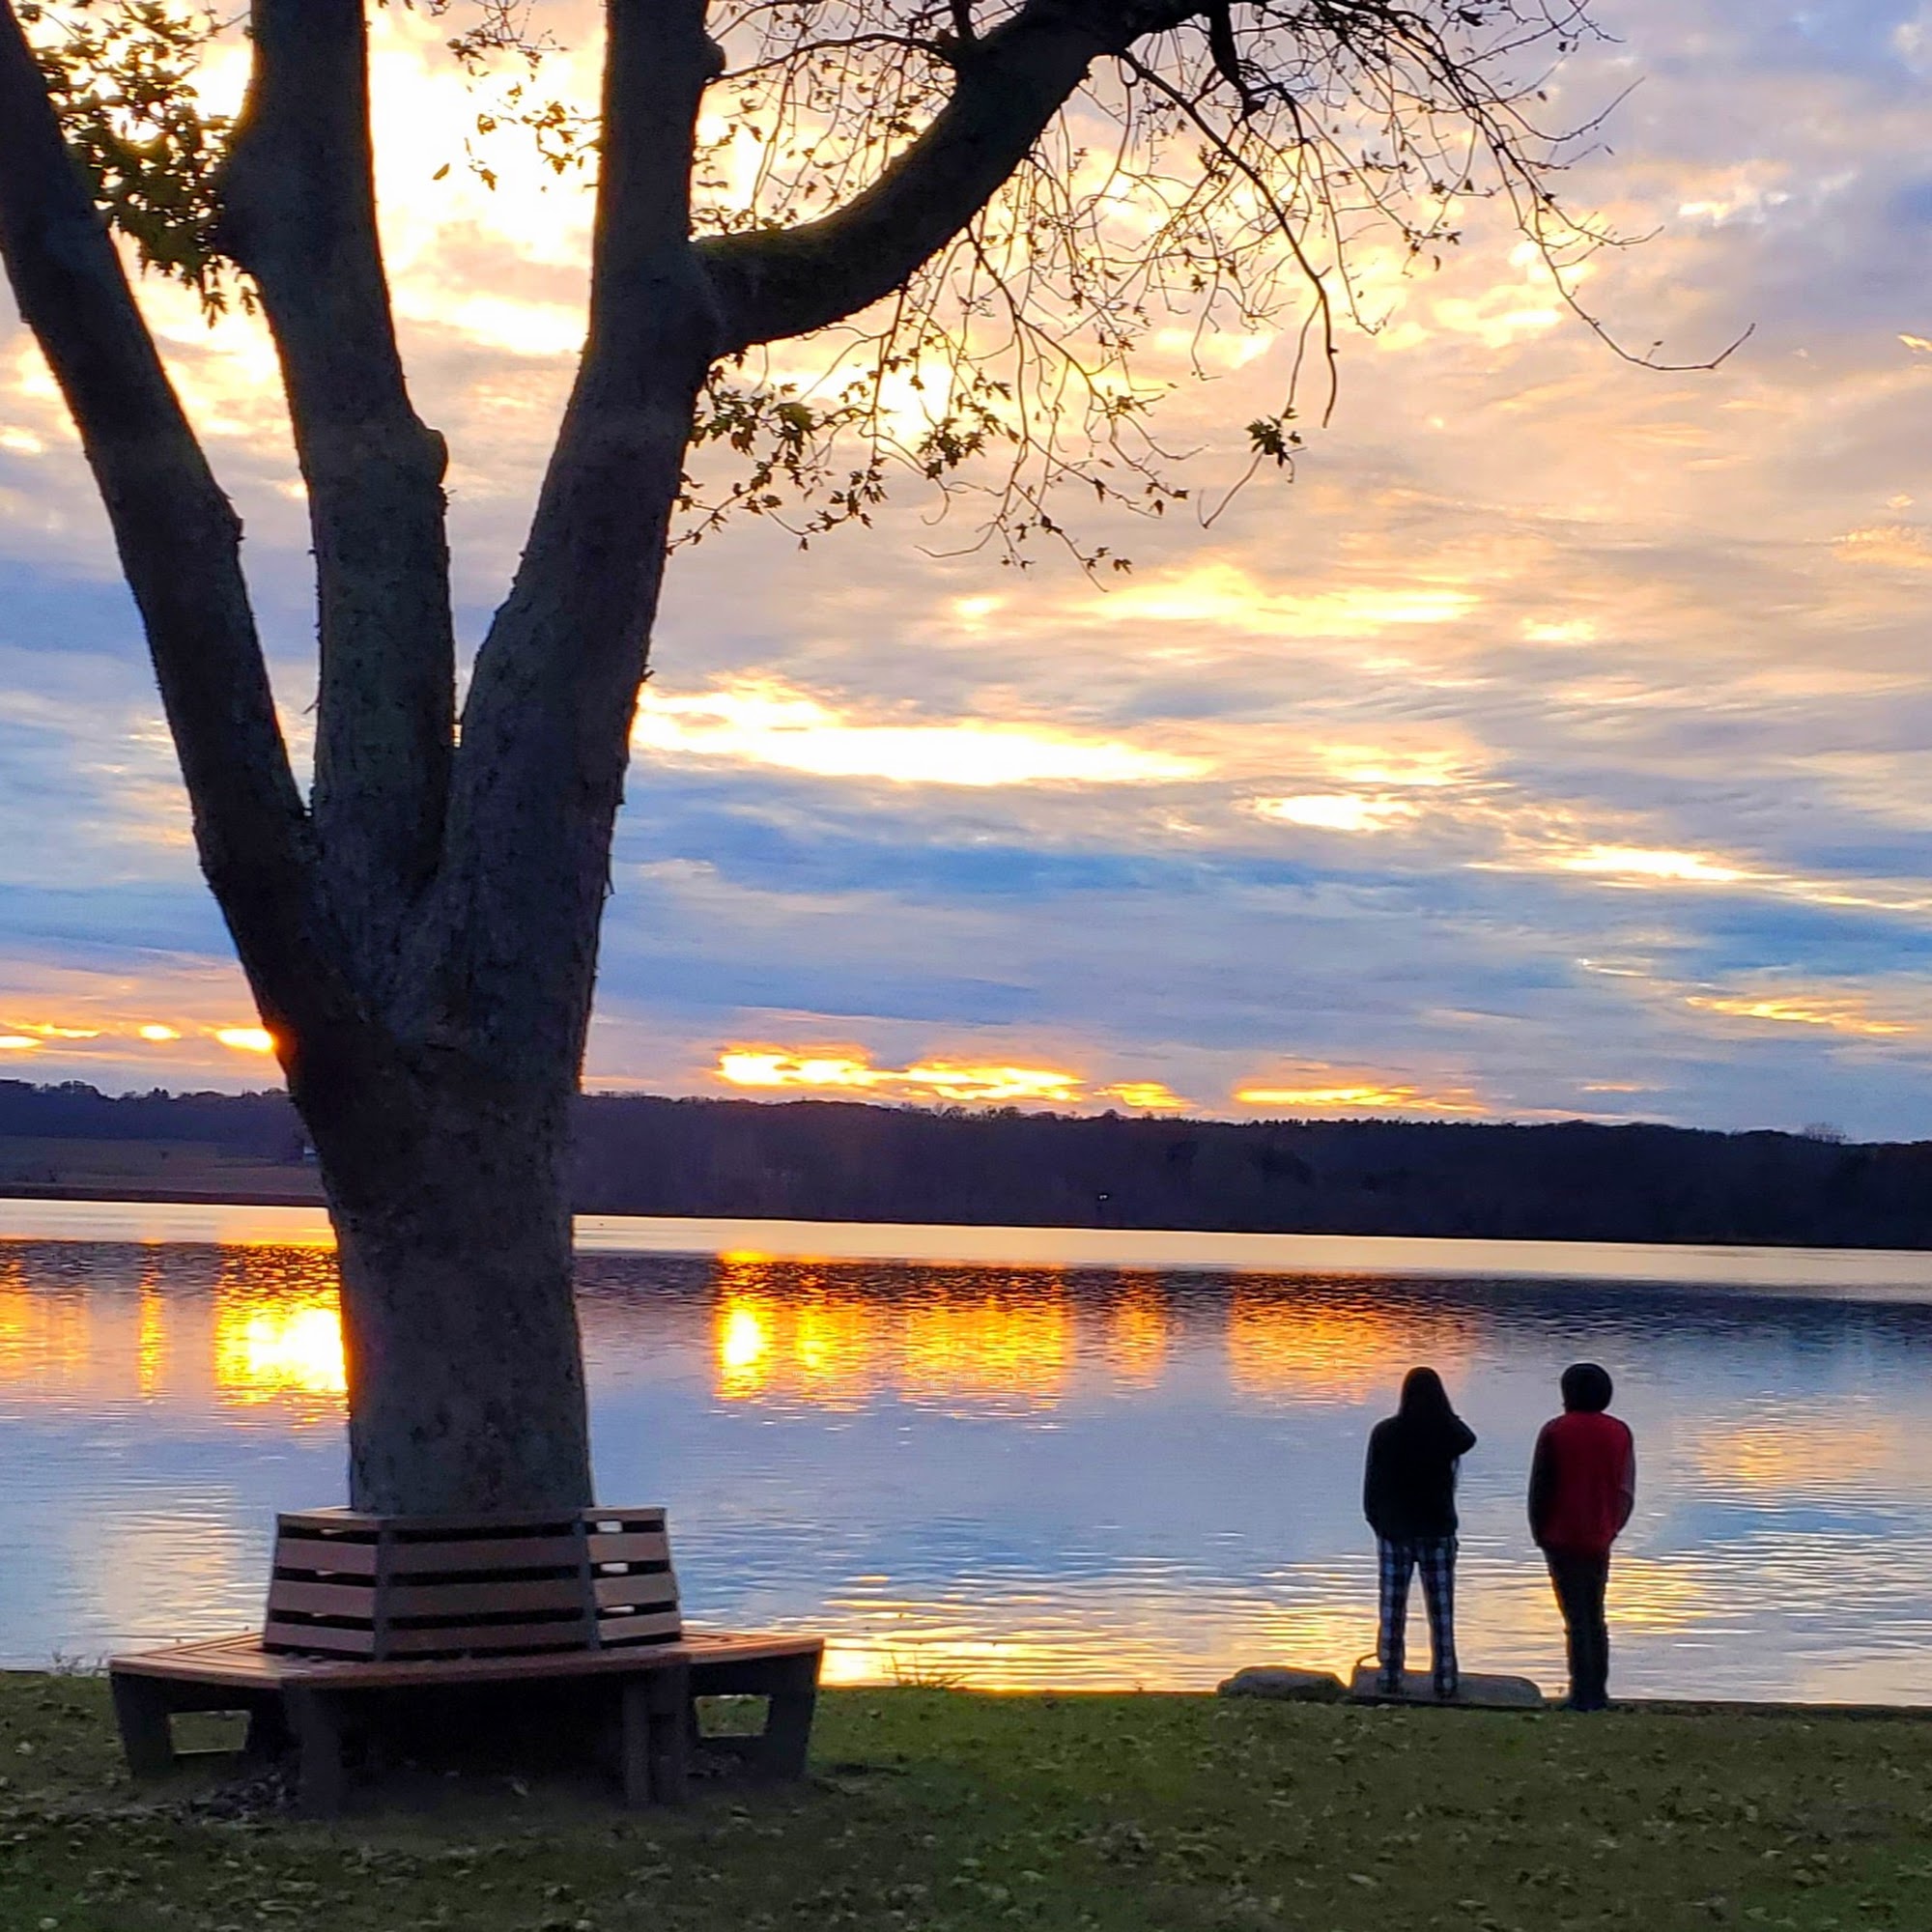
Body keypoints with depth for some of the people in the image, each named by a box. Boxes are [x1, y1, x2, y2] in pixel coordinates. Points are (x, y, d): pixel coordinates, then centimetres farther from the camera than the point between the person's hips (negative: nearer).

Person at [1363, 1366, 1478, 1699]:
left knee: (1392, 1608, 7)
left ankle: (1390, 1677, 8)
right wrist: (1443, 1412, 6)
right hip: (1437, 1531, 0)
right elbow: (1469, 1439, 13)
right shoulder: (1447, 1433, -10)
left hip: (1393, 1531, 0)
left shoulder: (1384, 1432, -7)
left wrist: (1378, 1524, 9)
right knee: (1441, 1610, 6)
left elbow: (1372, 1485, -2)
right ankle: (1445, 1681, 7)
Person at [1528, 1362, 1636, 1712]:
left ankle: (1582, 1693, -3)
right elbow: (1627, 1490, 7)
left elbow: (1539, 1488, -6)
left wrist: (1539, 1533, 6)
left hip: (1563, 1539, -4)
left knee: (1576, 1618, -2)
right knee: (1596, 1617, 15)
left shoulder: (1555, 1432, -9)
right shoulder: (1620, 1432, 4)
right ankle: (1598, 1692, 15)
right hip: (1600, 1540, 4)